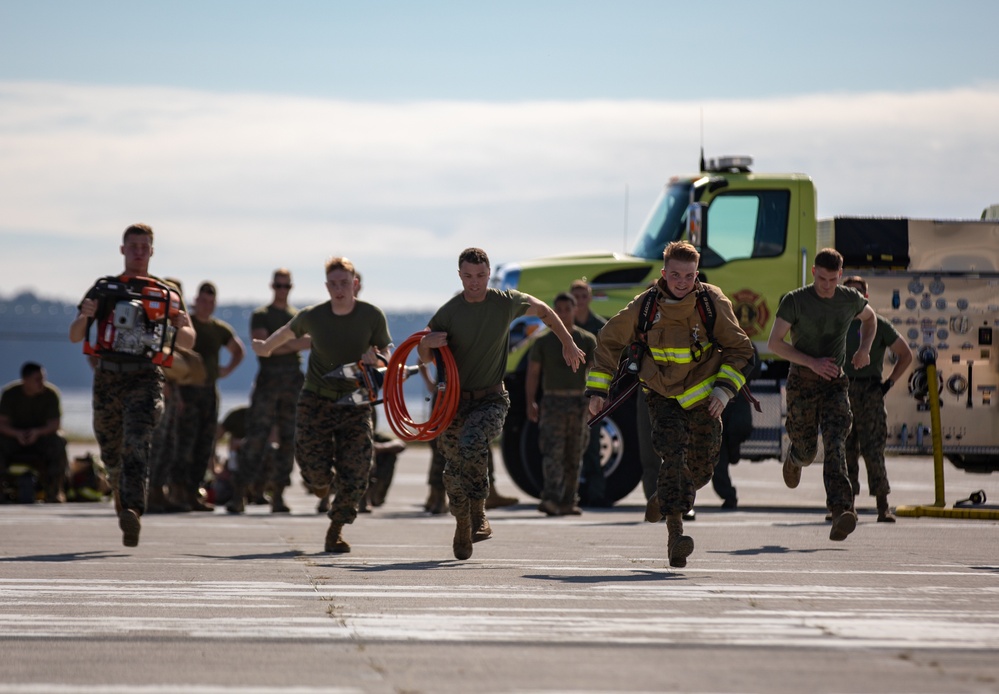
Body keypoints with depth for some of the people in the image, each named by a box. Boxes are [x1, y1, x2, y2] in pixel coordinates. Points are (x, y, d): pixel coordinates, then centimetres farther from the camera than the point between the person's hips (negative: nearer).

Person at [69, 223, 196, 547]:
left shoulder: (166, 292, 10)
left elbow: (189, 342, 6)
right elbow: (75, 336, 10)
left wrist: (179, 327, -18)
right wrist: (85, 316, -13)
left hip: (145, 377, -2)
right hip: (108, 377, 2)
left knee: (137, 441, -24)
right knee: (112, 453, 7)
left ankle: (131, 511, -37)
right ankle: (121, 492, 37)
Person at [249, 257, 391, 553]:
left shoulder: (372, 316, -10)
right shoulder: (312, 316, -9)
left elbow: (387, 351, 1)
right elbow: (288, 332, 13)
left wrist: (377, 359, -23)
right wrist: (266, 347, 31)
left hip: (355, 403, 0)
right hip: (316, 401, 0)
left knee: (355, 473, -8)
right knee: (316, 469, -8)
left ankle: (336, 529, 13)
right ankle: (318, 480, 32)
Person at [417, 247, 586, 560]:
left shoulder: (506, 302, -4)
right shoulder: (448, 312, -4)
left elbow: (542, 310, 18)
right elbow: (425, 358, 6)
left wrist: (568, 344, 23)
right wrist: (427, 343, -18)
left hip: (491, 398, -2)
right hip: (456, 397, 2)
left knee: (472, 441, -31)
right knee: (453, 470, 5)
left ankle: (478, 512, -17)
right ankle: (463, 526, 29)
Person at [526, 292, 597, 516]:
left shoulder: (587, 340, 7)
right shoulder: (543, 342, 7)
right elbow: (533, 374, 4)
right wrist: (530, 404, -8)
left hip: (579, 403, 2)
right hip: (553, 402, -2)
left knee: (574, 456, 5)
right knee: (553, 452, -15)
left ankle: (568, 502, 11)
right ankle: (550, 499, -25)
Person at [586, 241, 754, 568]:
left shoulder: (714, 303, -14)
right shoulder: (644, 307, -14)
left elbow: (740, 349, -3)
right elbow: (609, 342, 2)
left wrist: (724, 390, -15)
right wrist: (597, 390, -1)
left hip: (702, 398, 2)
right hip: (662, 396, -2)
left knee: (701, 469, 4)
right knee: (673, 452, -23)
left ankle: (662, 497, 37)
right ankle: (675, 535, -26)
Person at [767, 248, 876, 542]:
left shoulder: (851, 299, 2)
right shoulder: (794, 300, -9)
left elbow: (869, 317, 25)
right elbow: (774, 343, -10)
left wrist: (865, 348, 5)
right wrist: (813, 362, -20)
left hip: (834, 384, 1)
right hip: (802, 382, -1)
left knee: (835, 446, -18)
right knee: (806, 451, 6)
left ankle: (841, 510, -33)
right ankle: (793, 457, 46)